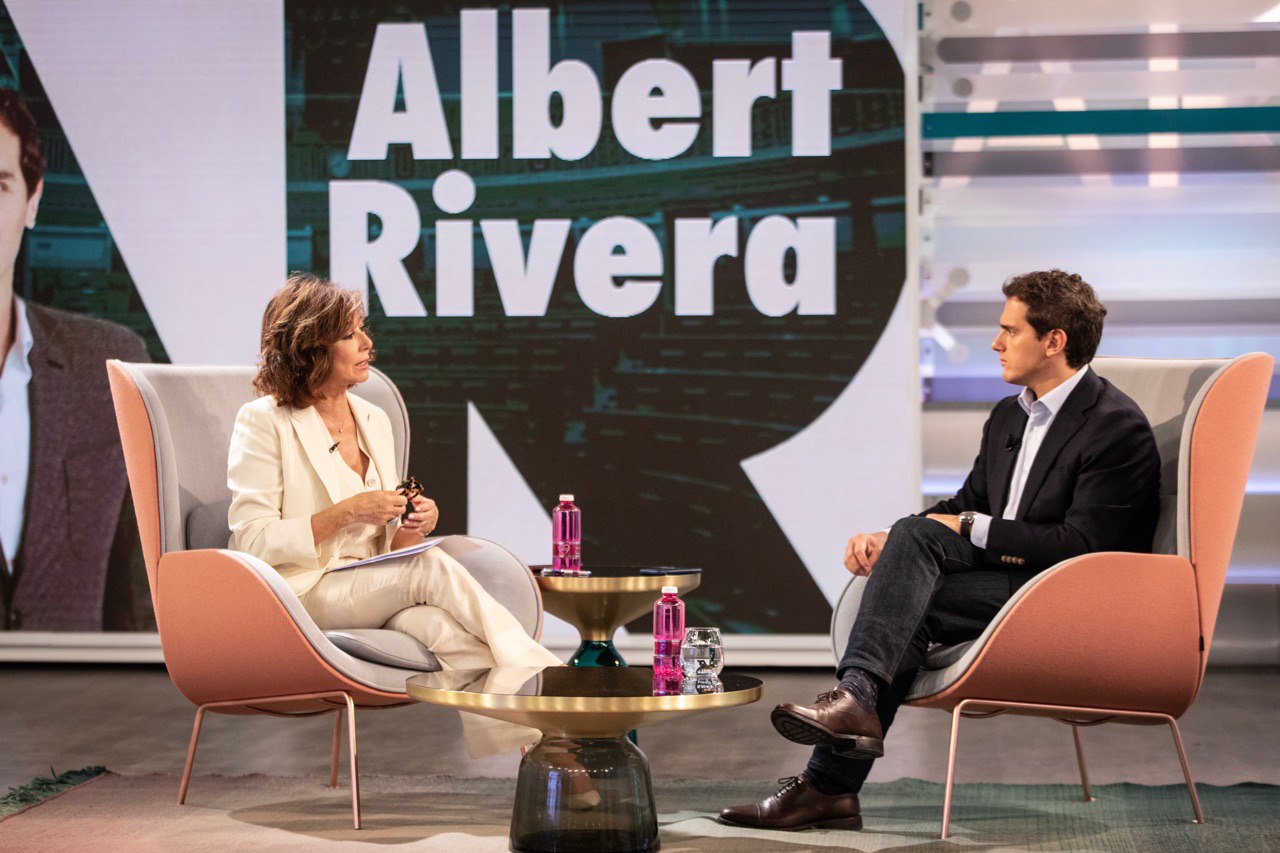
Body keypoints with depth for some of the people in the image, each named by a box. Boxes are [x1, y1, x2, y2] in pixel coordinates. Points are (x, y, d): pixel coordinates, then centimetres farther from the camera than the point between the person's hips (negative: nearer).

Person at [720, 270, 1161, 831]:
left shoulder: (1118, 427, -11)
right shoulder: (1008, 417, 17)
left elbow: (1081, 544, -19)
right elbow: (965, 506, 19)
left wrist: (972, 529, -15)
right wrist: (887, 541, -1)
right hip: (1004, 580, 8)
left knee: (917, 536, -23)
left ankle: (856, 697, -33)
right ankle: (830, 785, -24)